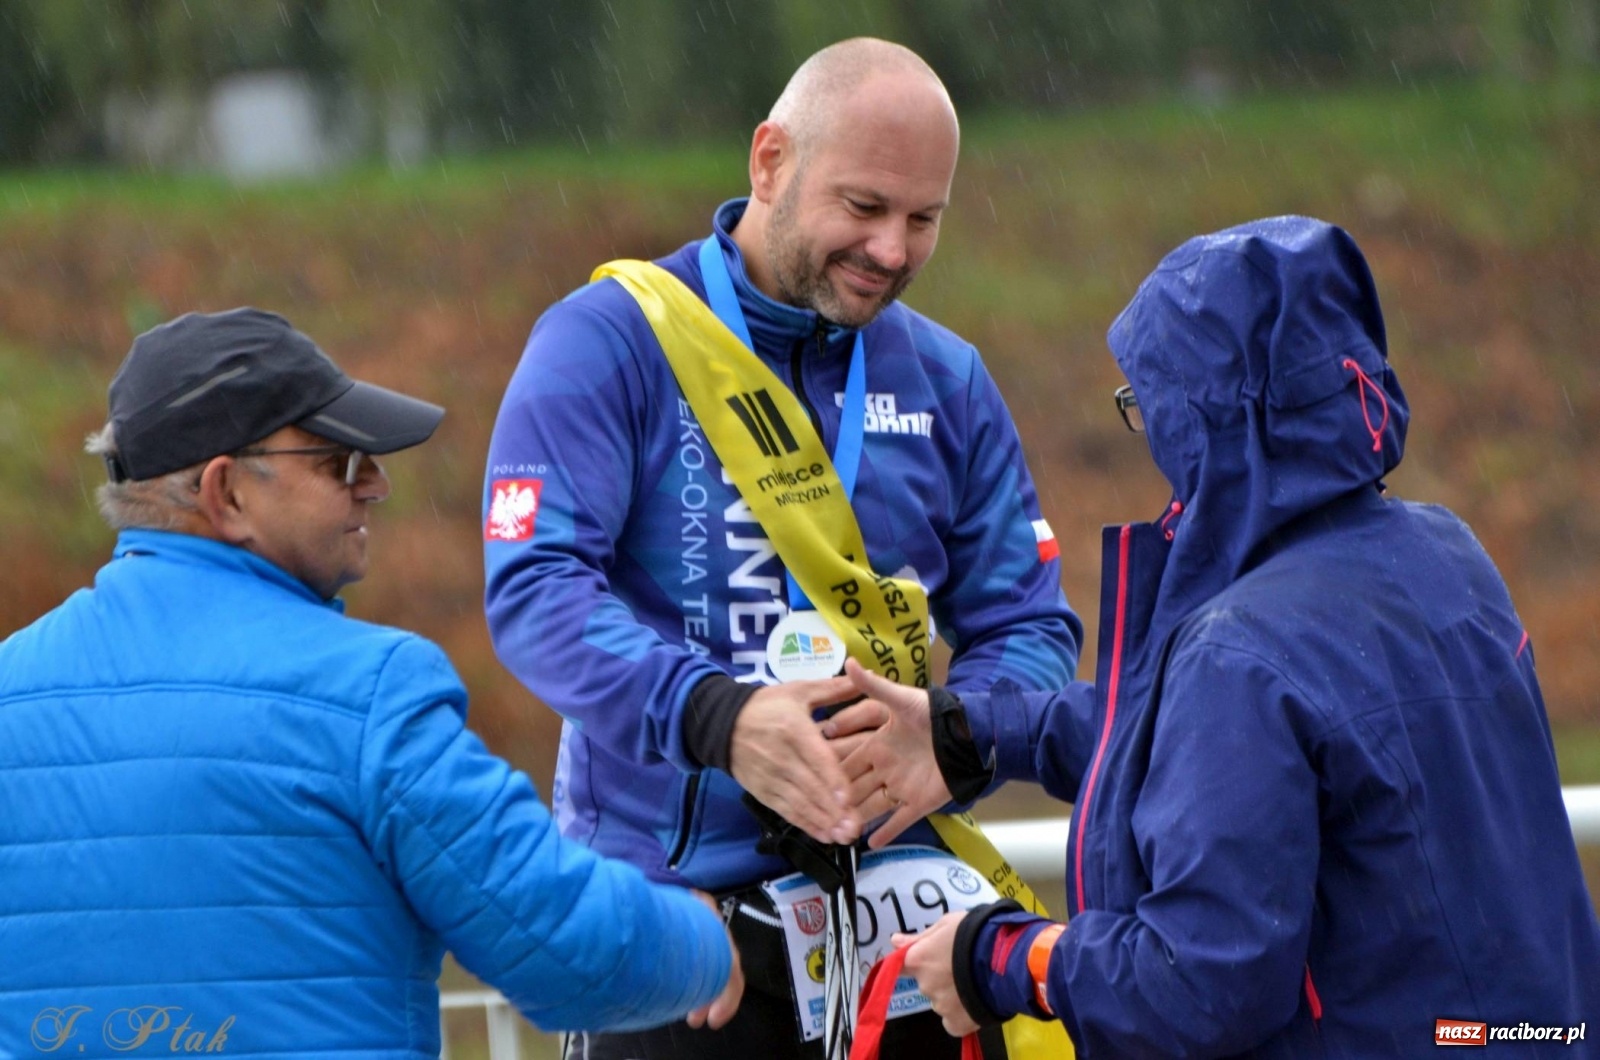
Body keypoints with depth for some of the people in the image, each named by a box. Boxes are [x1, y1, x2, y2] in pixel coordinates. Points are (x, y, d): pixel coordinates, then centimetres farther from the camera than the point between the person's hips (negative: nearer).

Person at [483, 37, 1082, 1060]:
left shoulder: (945, 380, 10)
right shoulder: (610, 341, -4)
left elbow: (1030, 628, 9)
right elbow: (535, 586, -15)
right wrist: (714, 718, -30)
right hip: (670, 895, -4)